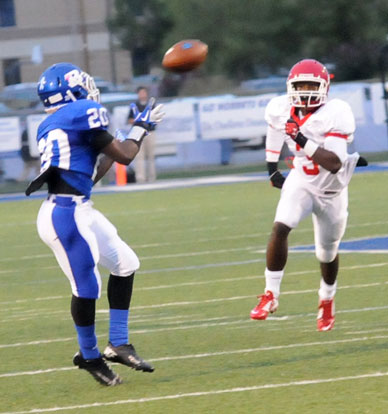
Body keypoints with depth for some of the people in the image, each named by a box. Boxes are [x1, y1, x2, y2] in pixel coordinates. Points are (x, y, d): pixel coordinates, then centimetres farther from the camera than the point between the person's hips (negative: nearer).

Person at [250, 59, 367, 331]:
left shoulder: (335, 115, -28)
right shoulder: (282, 110, -14)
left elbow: (334, 164, -36)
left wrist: (301, 140, -42)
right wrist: (272, 167, 13)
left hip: (331, 190, -2)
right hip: (301, 183, 2)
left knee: (327, 253, 15)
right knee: (281, 227, -25)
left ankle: (327, 301, 44)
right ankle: (271, 295, -16)